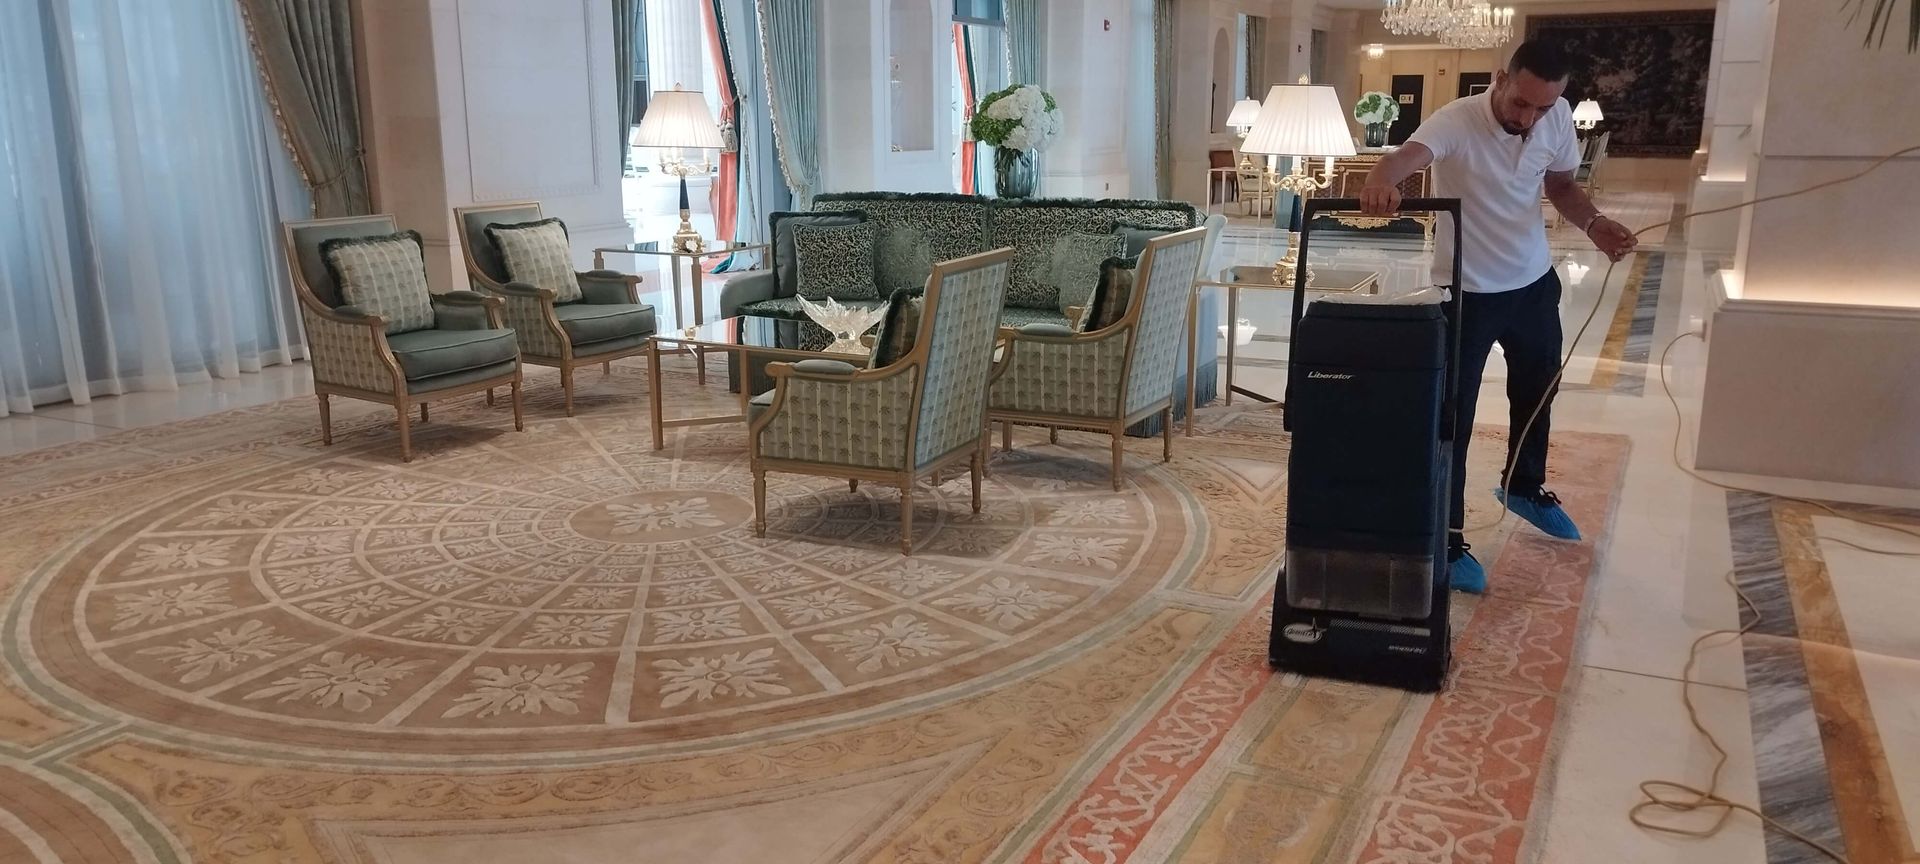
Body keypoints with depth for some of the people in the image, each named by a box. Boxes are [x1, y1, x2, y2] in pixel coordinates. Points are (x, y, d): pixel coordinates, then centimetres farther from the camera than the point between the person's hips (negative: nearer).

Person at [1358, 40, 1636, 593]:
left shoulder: (1558, 118, -7)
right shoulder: (1456, 121, -26)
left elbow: (1561, 184, 9)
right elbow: (1407, 156, -46)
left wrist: (1594, 224, -12)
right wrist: (1380, 181, -70)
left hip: (1535, 282, 6)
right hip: (1468, 292, -6)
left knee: (1537, 392, 24)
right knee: (1453, 416, -3)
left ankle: (1524, 486, 51)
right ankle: (1448, 541, 10)